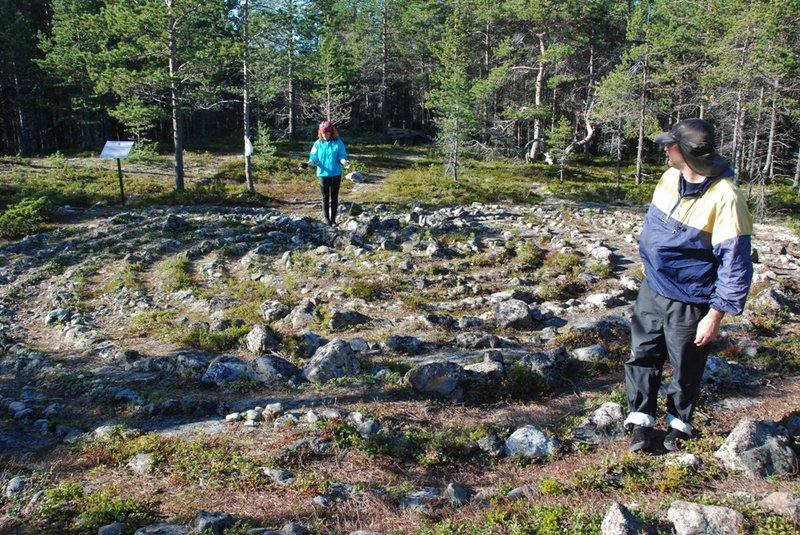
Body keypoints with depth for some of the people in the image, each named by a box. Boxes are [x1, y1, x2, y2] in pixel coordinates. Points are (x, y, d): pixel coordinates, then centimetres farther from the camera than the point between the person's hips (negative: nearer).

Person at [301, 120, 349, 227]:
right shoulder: (318, 144, 0)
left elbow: (341, 157, -8)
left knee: (334, 197, 8)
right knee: (325, 198, 8)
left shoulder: (338, 143, -4)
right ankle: (327, 219, 16)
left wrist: (344, 162, -30)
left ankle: (333, 220, 16)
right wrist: (308, 164, -20)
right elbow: (314, 158, -1)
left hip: (336, 174, -1)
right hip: (323, 174, 1)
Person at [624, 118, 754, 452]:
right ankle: (640, 419, 28)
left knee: (685, 371, 12)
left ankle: (679, 423, 35)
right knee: (642, 356, 13)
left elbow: (736, 263, -19)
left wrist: (715, 315, -18)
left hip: (689, 303, -6)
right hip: (652, 290, 6)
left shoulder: (724, 198, -23)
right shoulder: (670, 178, -2)